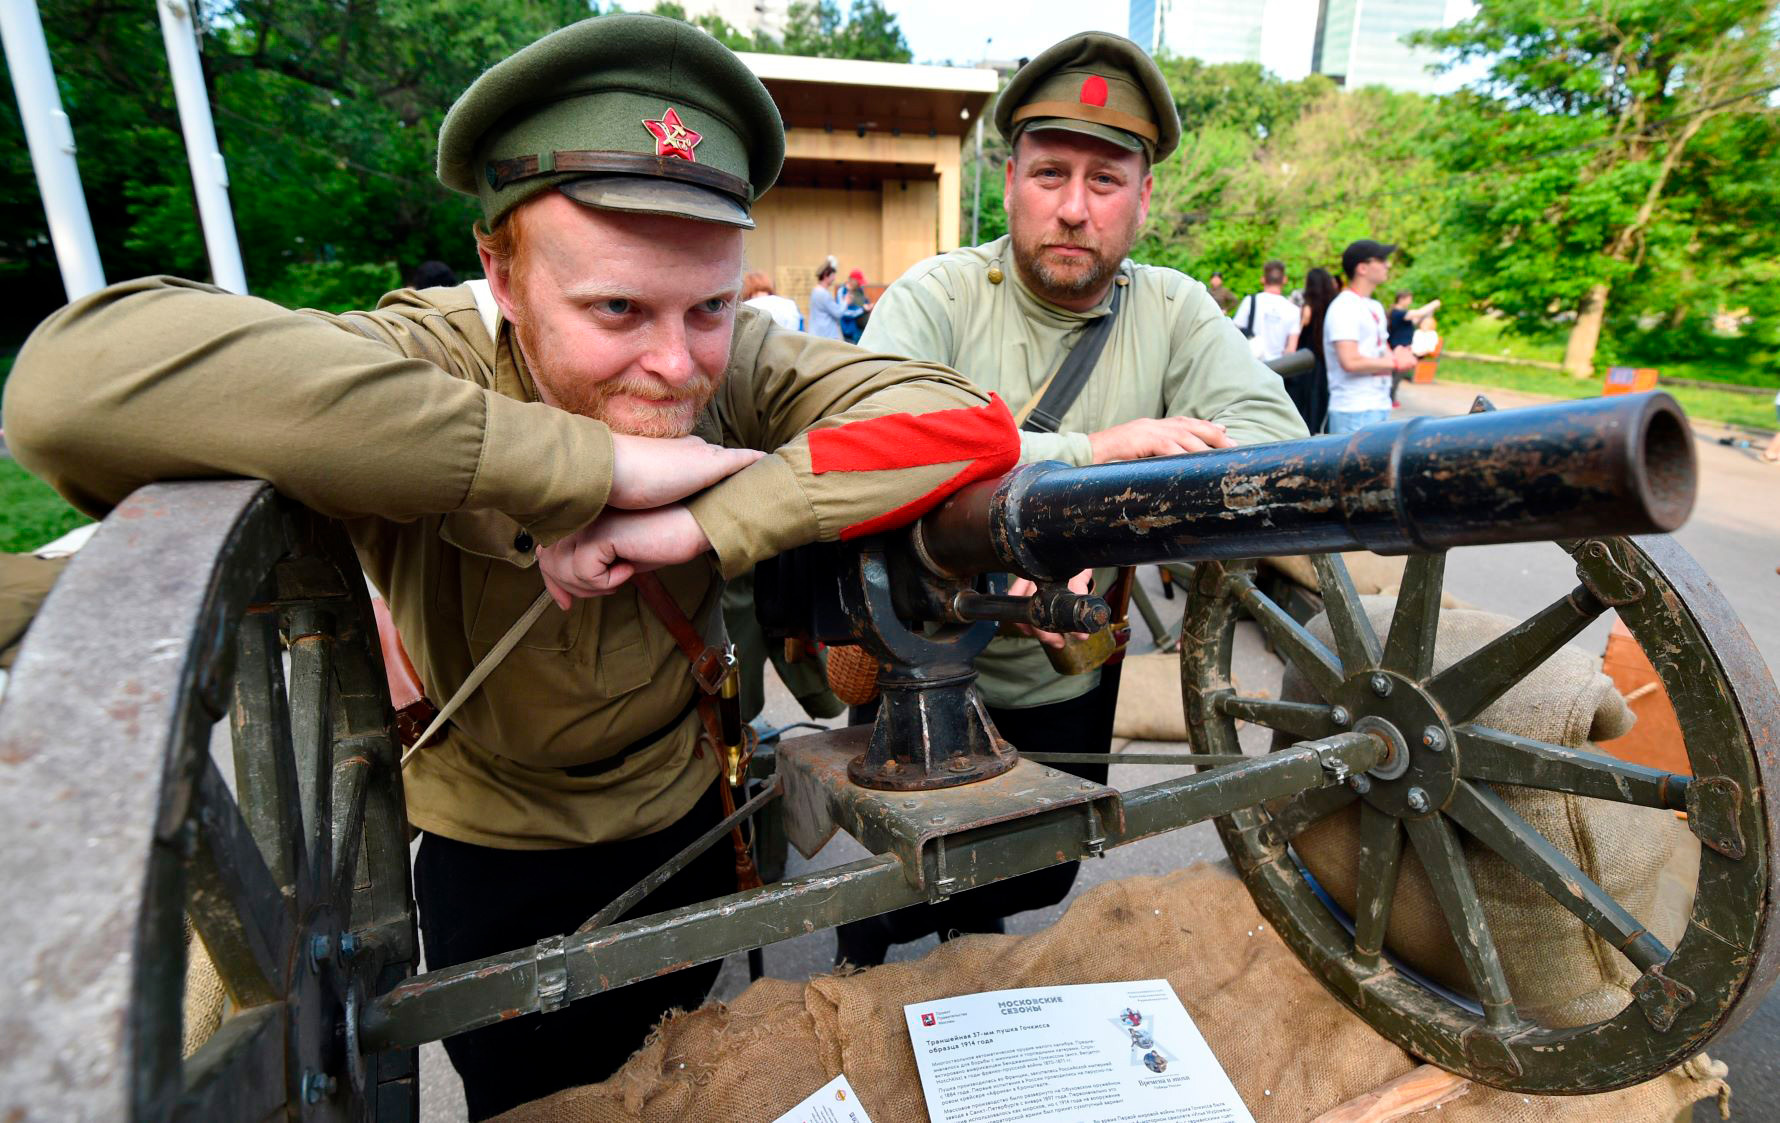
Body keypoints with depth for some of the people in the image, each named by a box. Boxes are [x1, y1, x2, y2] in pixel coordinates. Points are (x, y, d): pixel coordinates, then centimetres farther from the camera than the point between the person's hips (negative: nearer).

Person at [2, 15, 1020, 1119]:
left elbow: (972, 423, -33)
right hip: (498, 860, -2)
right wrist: (598, 463, -46)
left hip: (695, 816, 3)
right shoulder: (421, 358, -29)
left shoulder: (745, 364, -22)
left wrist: (700, 525, -42)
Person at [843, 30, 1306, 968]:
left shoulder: (1174, 310, -7)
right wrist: (1096, 450, -36)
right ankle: (864, 939, 53)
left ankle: (973, 924, 59)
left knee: (1042, 875, 23)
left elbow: (1277, 438, -20)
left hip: (1069, 676, 4)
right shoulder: (934, 296, -16)